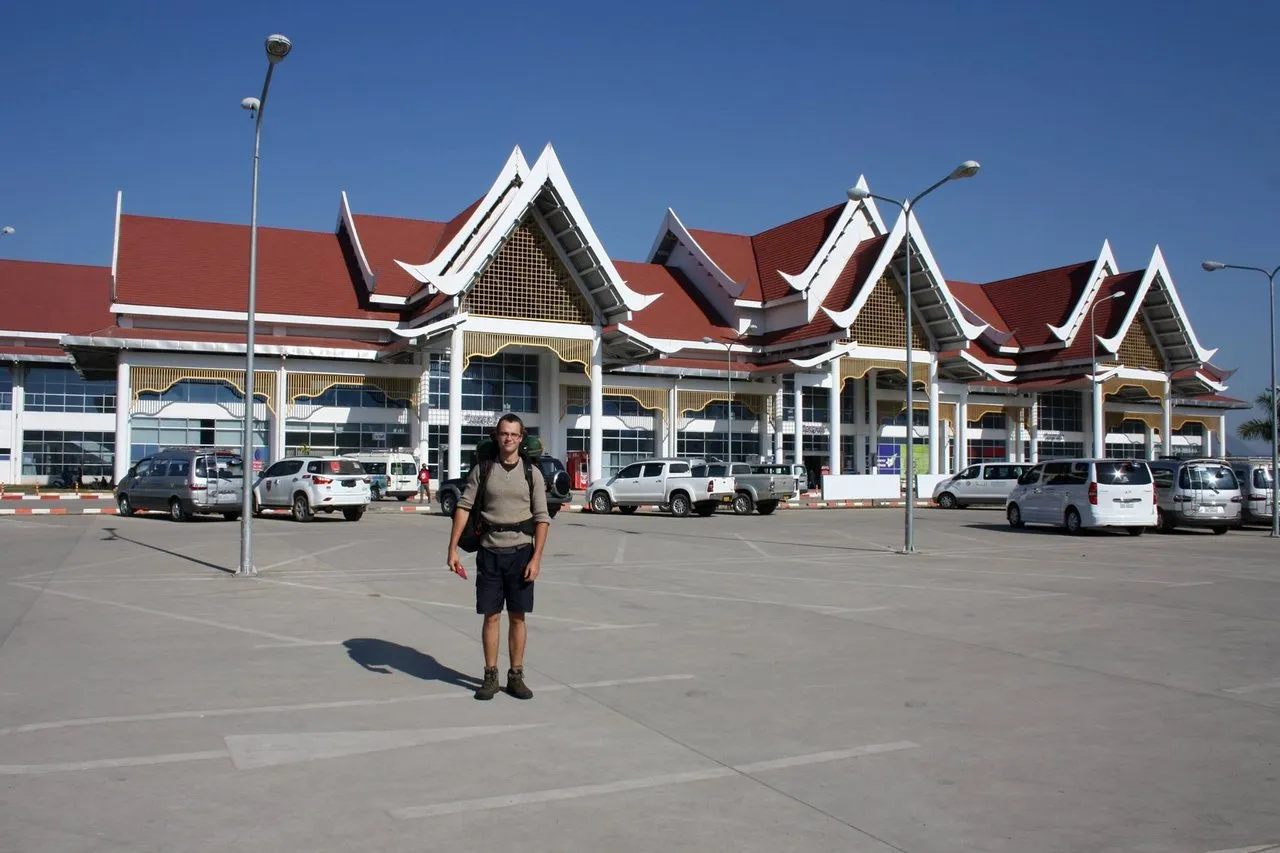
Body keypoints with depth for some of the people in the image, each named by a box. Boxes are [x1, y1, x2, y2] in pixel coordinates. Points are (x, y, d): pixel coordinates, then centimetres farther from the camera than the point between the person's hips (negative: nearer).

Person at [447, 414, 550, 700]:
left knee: (517, 617, 5)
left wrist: (536, 558, -10)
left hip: (521, 551, 0)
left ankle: (516, 677, 16)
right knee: (491, 616, 4)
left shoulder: (531, 472, 1)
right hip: (490, 551, 0)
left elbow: (542, 517, -2)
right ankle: (490, 676, 15)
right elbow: (463, 507, 1)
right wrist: (452, 549, -7)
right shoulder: (482, 469, 3)